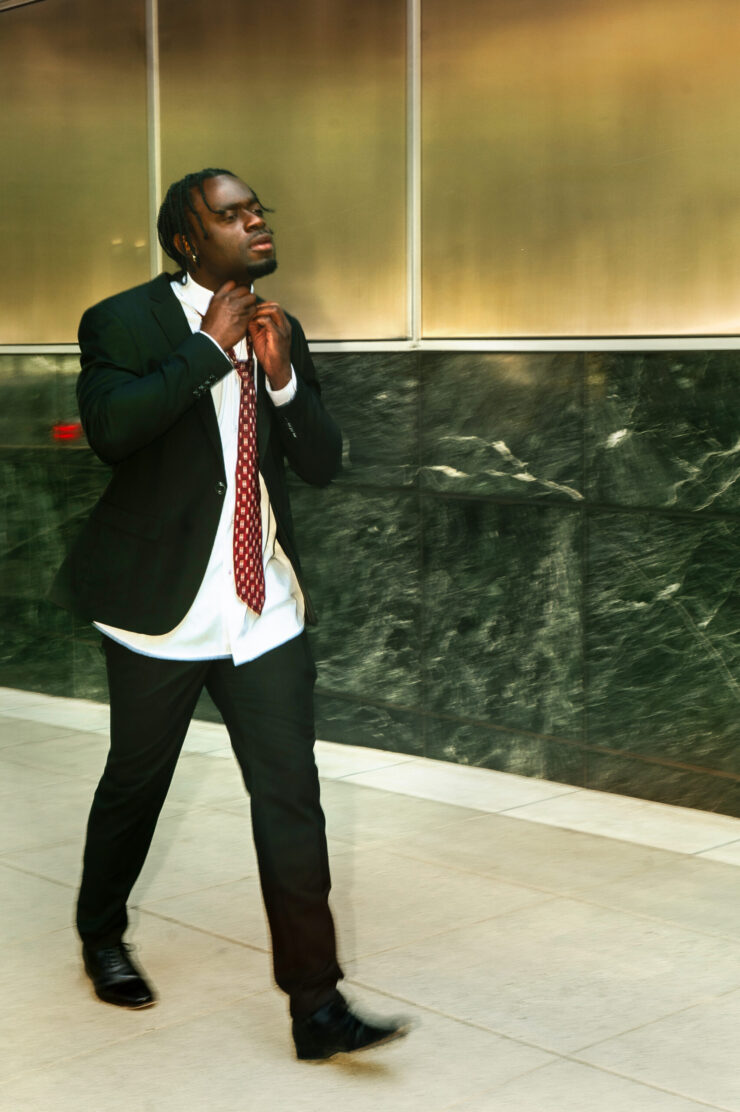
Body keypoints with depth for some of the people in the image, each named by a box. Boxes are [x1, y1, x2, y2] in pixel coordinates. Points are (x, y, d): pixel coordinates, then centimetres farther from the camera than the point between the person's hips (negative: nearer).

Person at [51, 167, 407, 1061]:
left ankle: (316, 1004, 3)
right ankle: (101, 937, 41)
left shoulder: (276, 330, 9)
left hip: (265, 607, 4)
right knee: (134, 786, 14)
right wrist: (211, 348, -22)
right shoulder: (124, 322, -7)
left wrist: (281, 375, -11)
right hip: (163, 607, -4)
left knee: (290, 796, -2)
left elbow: (323, 463, 5)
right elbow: (110, 427, -26)